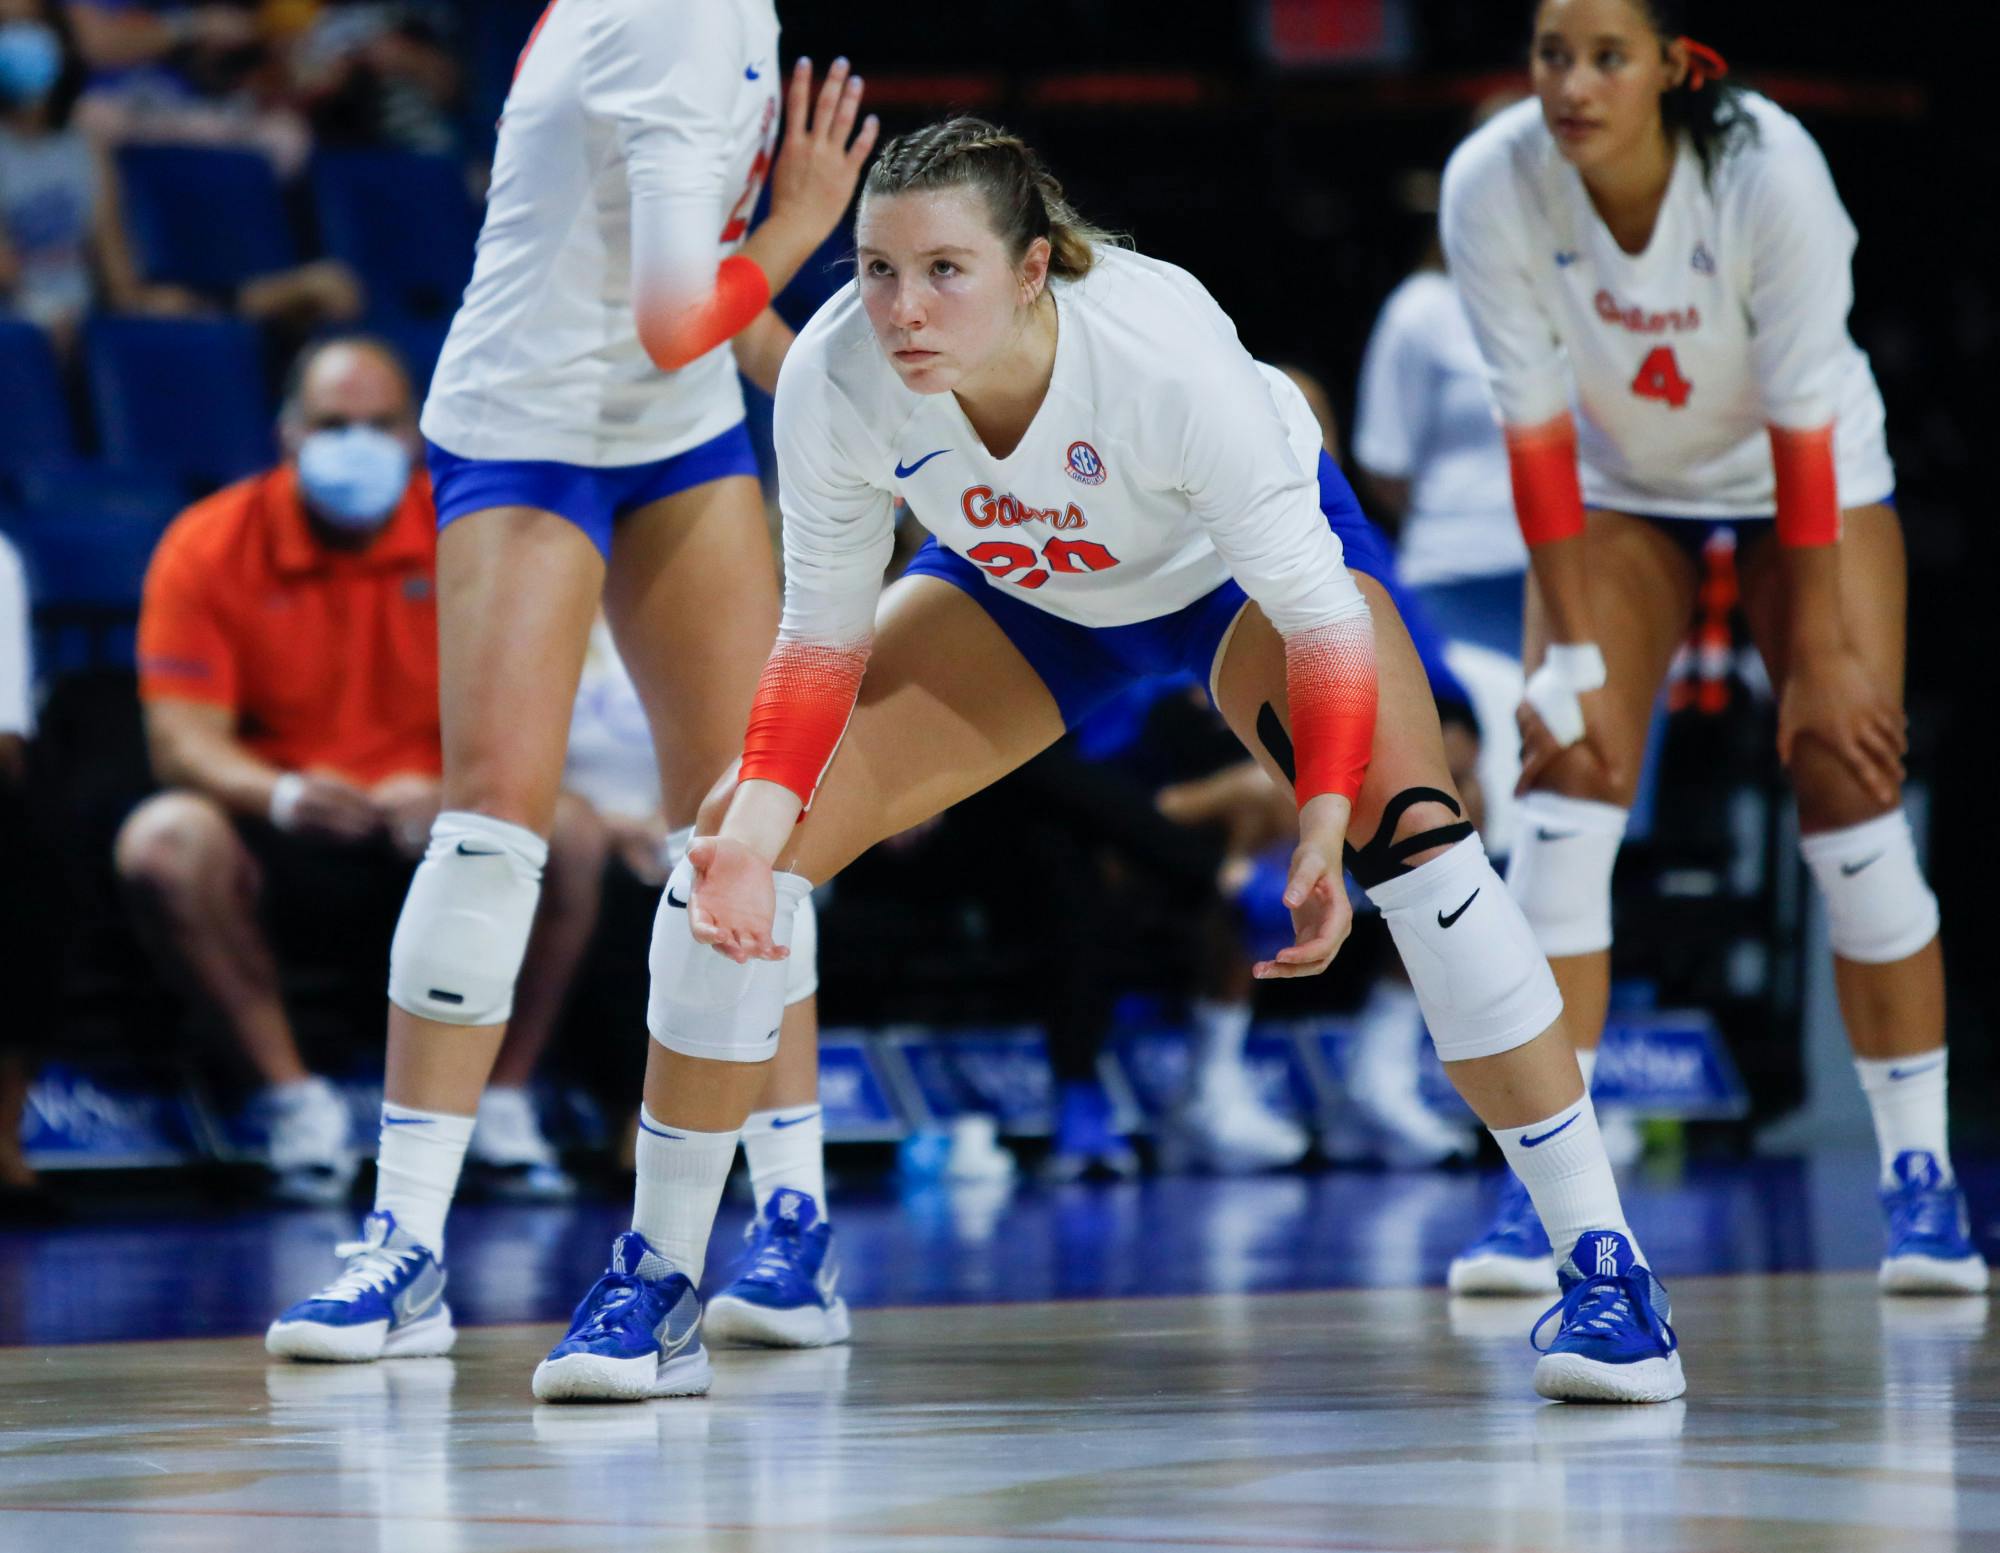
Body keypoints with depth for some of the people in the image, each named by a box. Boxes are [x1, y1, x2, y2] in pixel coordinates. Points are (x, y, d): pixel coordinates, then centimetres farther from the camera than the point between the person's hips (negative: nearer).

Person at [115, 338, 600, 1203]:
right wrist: (281, 794, -31)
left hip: (431, 839, 0)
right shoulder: (210, 546, -3)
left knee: (567, 836, -28)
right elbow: (183, 736, -10)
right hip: (275, 843, 0)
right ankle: (295, 1099, -16)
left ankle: (502, 1099, -10)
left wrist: (450, 793, -28)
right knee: (161, 843, -32)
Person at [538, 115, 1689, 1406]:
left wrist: (1327, 836, -42)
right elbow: (823, 635, -15)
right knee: (739, 833, -11)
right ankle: (659, 1274, 4)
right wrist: (758, 824, -30)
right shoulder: (833, 382, -31)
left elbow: (1318, 607, -31)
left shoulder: (1167, 354, -40)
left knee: (1409, 829, -27)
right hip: (1020, 586, 3)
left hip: (1243, 565, -3)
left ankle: (1604, 1262, -16)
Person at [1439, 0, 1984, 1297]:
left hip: (1809, 480, -2)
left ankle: (1921, 1179, -2)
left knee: (1851, 795, -11)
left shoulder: (1772, 173, -31)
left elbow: (1804, 431, -25)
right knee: (1566, 796, -12)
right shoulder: (1490, 187, -25)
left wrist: (1822, 664, -22)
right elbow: (1537, 431, -17)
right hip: (1617, 486, 2)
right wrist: (1576, 656, -17)